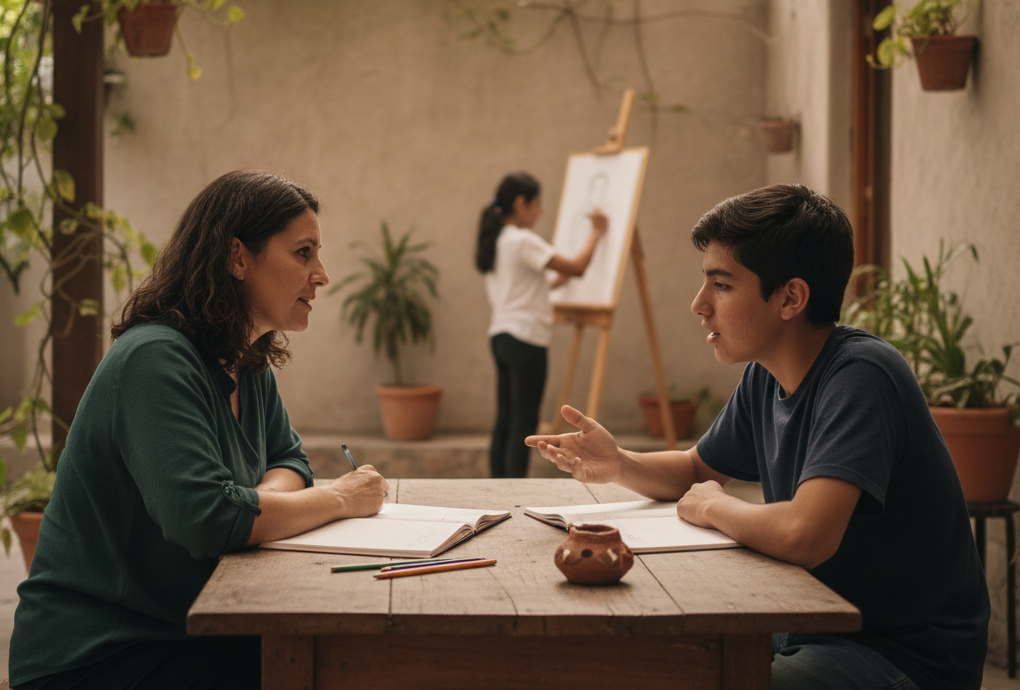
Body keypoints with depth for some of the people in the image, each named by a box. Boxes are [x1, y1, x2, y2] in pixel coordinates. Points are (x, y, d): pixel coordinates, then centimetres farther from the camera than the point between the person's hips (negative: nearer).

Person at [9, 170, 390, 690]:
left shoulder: (249, 365, 8)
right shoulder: (156, 359, -21)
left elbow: (288, 459, 17)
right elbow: (206, 517, -31)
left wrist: (268, 497, -9)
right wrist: (339, 499, -17)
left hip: (185, 630, 9)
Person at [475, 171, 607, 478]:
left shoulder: (494, 241, 14)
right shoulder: (523, 241, -14)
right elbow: (576, 267, -15)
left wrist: (553, 283, 19)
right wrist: (596, 232, -2)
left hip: (500, 336, 9)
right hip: (526, 340, -9)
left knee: (505, 421, 10)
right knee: (524, 423, -5)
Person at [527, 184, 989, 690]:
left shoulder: (860, 376, -23)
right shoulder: (765, 377, 4)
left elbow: (803, 534, -36)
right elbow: (697, 470, 22)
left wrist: (712, 507, -15)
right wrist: (617, 464, 0)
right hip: (817, 628, 8)